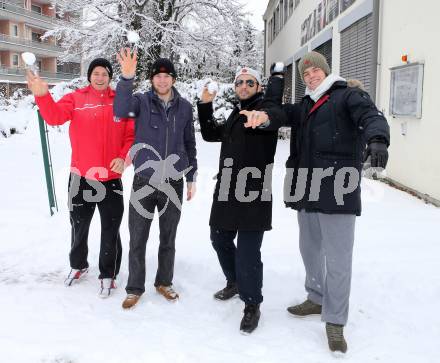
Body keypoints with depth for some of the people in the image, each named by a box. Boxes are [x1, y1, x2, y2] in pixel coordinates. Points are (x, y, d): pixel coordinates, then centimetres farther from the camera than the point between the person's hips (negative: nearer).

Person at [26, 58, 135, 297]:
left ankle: (108, 275, 21)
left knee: (110, 229, 6)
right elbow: (54, 116, -17)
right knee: (79, 225, 17)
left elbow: (132, 135, 0)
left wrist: (123, 157, -15)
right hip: (81, 176, 1)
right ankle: (78, 265, 38)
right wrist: (42, 96, -35)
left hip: (111, 177, -1)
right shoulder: (75, 99, 0)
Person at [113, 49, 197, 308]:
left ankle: (164, 282, 32)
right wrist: (127, 77, -39)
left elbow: (190, 144, 10)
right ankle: (135, 288, 22)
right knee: (138, 239, 5)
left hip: (174, 182, 2)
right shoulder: (142, 101, -3)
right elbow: (121, 110, -25)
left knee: (168, 238, 14)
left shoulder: (185, 107, 3)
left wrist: (192, 178, 10)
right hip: (144, 181, -1)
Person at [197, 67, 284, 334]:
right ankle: (235, 282, 44)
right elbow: (211, 134, 28)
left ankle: (252, 306, 9)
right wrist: (205, 106, 15)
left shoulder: (266, 107, -5)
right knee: (220, 239, 20)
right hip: (226, 191, 9)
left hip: (254, 194, -8)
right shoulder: (236, 115, 21)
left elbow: (277, 115, -30)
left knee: (248, 252, -9)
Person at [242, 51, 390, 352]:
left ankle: (335, 322, 13)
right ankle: (316, 299, 40)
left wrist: (376, 140, -40)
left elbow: (372, 117, -17)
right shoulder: (305, 106, 21)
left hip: (337, 192, -7)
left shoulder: (349, 96, -1)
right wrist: (265, 115, -16)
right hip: (307, 191, 7)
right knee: (310, 250, 19)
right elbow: (283, 113, 8)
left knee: (338, 259, -1)